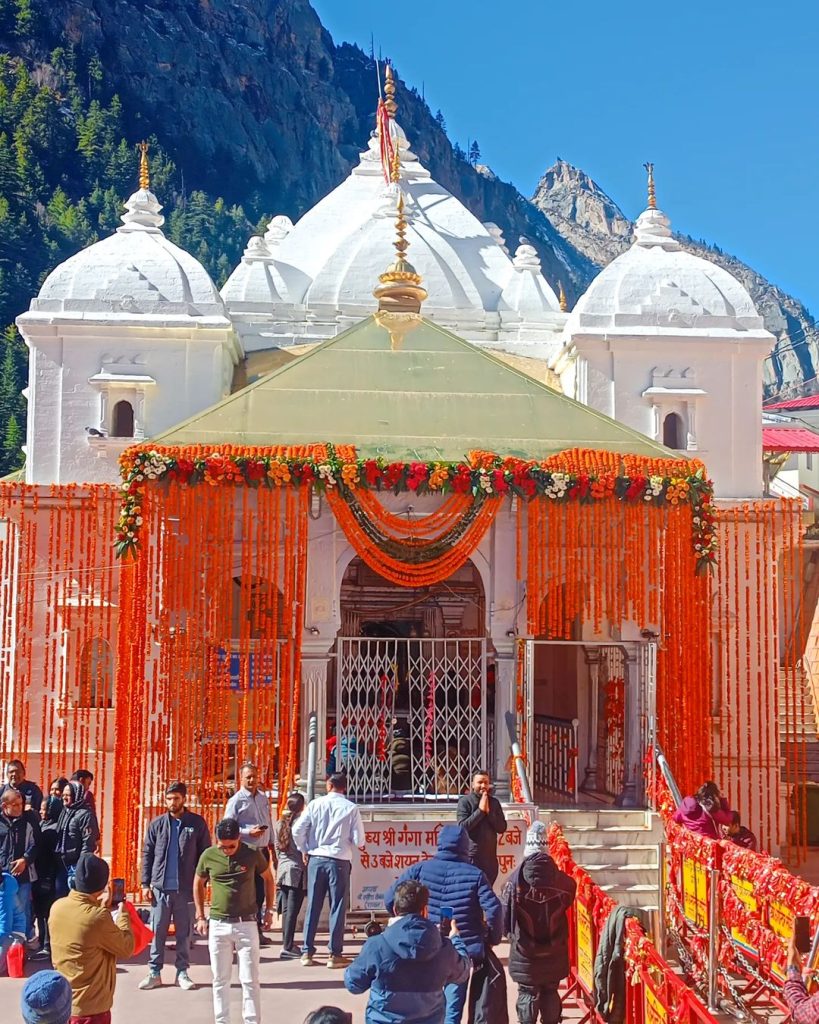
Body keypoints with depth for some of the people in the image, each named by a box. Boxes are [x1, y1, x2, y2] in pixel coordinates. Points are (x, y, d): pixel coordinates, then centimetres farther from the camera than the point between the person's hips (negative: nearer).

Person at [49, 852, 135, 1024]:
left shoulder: (57, 907, -5)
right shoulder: (99, 918, -26)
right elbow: (126, 949, -10)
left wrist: (99, 908, 13)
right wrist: (123, 914, 2)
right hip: (90, 1008, -7)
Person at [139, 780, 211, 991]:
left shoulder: (196, 823, 0)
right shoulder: (157, 824, 4)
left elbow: (205, 854, 2)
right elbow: (147, 854, 7)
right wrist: (145, 883, 0)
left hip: (186, 888, -1)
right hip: (160, 887, 1)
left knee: (184, 933, 7)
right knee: (157, 932, 5)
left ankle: (182, 972, 17)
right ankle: (154, 972, 14)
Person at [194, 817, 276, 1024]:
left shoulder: (253, 854, -7)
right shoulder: (208, 856, -4)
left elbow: (268, 879, 10)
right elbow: (198, 884, 13)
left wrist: (269, 910, 9)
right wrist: (200, 916, 10)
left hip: (246, 924, -1)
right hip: (218, 925, 1)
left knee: (250, 979, 0)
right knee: (220, 980, 10)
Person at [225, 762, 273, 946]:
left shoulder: (264, 797, 13)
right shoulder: (236, 800, -7)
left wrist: (271, 845, 19)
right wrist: (248, 832, -20)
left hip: (262, 850, 6)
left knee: (260, 891, 10)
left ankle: (257, 931, 20)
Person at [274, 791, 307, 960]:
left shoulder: (280, 823, 8)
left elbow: (276, 848, 13)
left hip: (282, 869, 7)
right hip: (297, 870, -7)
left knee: (286, 909, 12)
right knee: (293, 910, -5)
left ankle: (288, 944, 17)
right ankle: (287, 947, -6)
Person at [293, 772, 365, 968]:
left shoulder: (315, 804, -1)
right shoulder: (351, 808, -5)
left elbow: (297, 830, -5)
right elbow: (359, 840, -5)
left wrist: (304, 849, 10)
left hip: (316, 859, 2)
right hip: (340, 861, -2)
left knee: (313, 906, 10)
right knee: (338, 908, 6)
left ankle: (307, 952, 14)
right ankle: (335, 954, 8)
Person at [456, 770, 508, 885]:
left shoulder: (494, 802, 9)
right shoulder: (465, 801, -5)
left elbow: (502, 828, 3)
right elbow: (462, 827, -15)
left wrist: (489, 811, -8)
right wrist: (480, 810, -15)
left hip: (490, 857, 5)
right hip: (471, 856, -5)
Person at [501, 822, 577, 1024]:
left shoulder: (516, 880, -16)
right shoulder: (562, 880, -12)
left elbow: (504, 915, -11)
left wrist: (511, 933, 9)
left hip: (525, 952, -1)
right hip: (553, 951, 1)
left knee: (528, 994, 11)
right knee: (551, 993, 17)